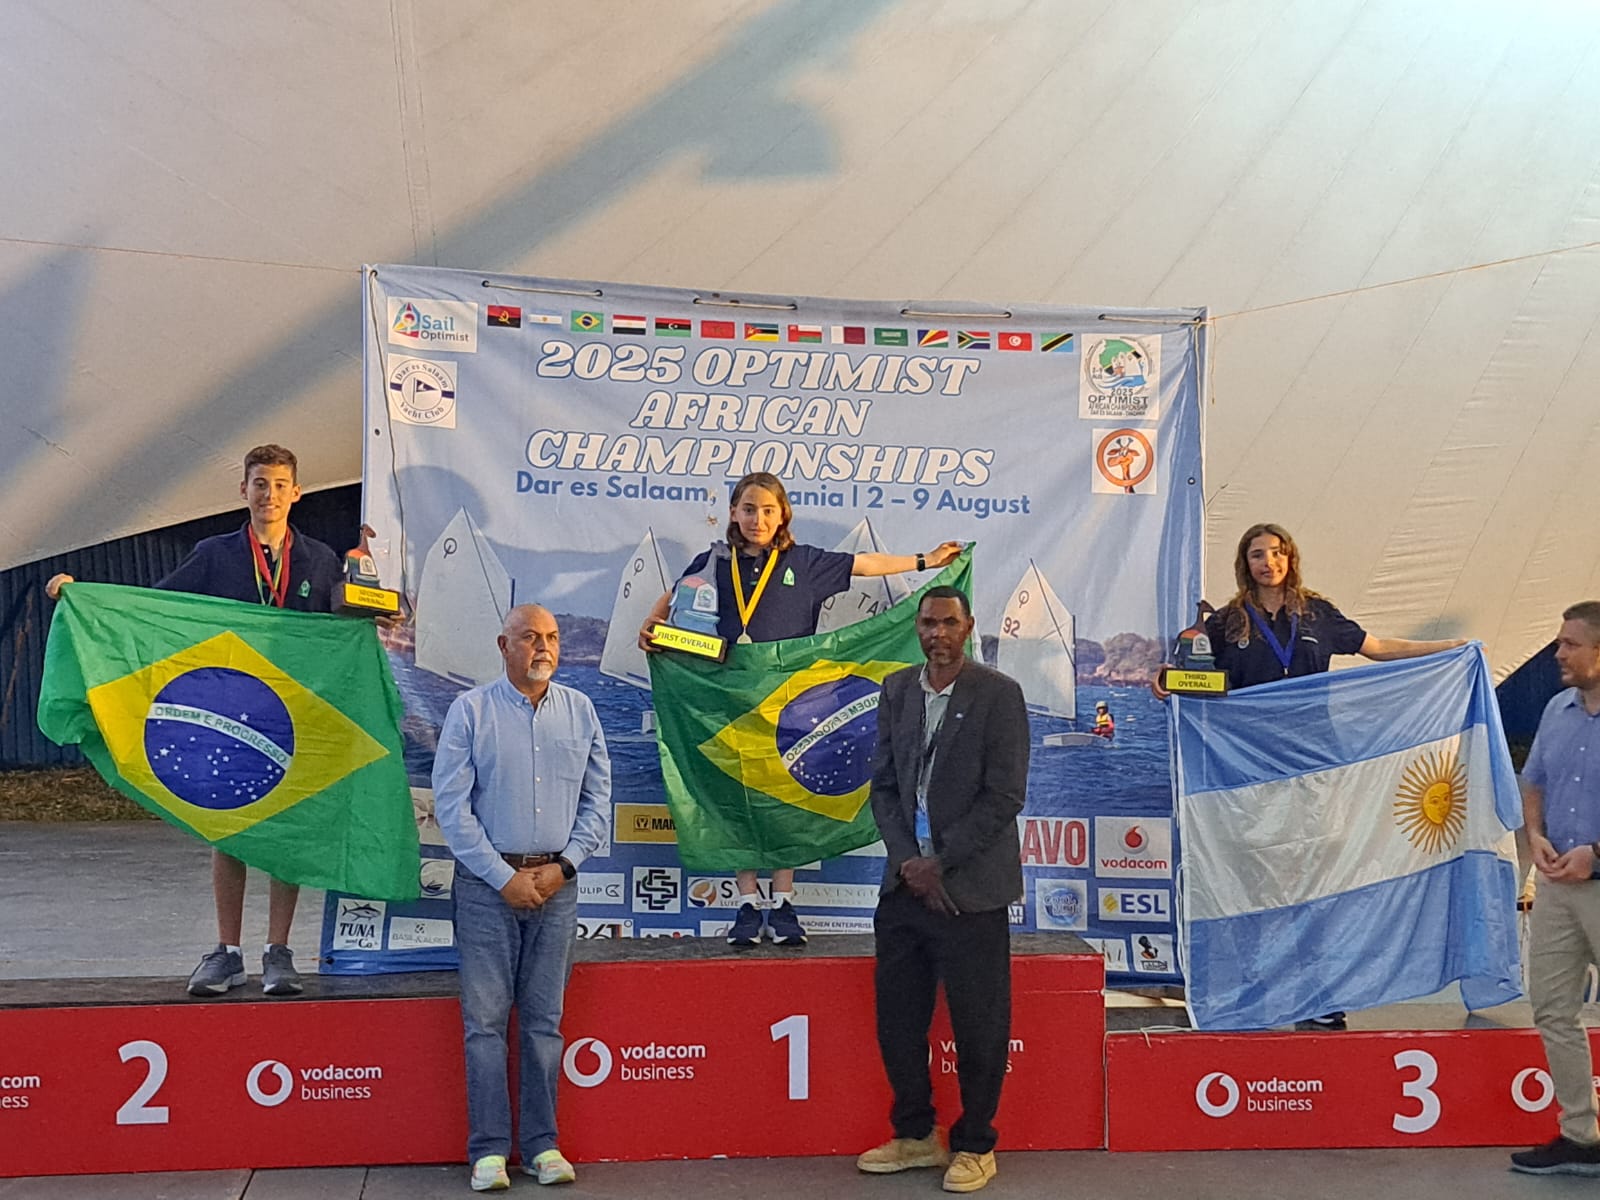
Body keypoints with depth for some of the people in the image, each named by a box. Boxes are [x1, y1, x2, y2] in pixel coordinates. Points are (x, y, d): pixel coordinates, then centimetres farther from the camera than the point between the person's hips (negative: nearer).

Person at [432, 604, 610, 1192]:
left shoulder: (580, 711, 8)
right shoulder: (469, 710, -1)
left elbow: (597, 799, 10)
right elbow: (451, 805, -5)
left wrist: (564, 865, -3)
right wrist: (504, 877, -10)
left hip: (555, 883, 3)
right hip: (486, 883, -2)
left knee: (544, 1019, 7)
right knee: (485, 1019, 0)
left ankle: (542, 1144, 15)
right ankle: (489, 1149, 8)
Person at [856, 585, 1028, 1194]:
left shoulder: (999, 694, -7)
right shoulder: (896, 689, 8)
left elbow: (1004, 796, -11)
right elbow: (883, 785, 8)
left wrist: (940, 862, -13)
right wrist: (907, 860, -5)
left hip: (969, 888, -5)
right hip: (905, 884, 5)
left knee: (978, 1024, 5)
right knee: (897, 1017, 11)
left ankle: (974, 1146, 23)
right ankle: (915, 1135, 30)